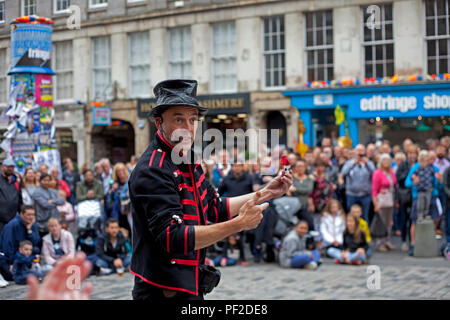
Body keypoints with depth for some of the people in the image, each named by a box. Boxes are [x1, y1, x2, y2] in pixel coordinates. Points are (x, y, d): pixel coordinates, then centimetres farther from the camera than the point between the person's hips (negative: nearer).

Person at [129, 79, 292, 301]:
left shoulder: (187, 163, 9)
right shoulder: (152, 172, -21)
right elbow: (173, 237, -28)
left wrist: (266, 193, 15)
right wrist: (239, 224, -28)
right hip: (163, 292, -9)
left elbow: (215, 208, 20)